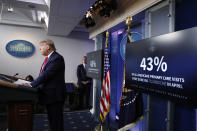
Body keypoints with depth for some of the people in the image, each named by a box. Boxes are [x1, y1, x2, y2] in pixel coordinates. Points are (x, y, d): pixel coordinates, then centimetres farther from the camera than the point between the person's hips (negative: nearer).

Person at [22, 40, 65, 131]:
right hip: (48, 95, 10)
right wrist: (32, 83, 6)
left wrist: (31, 85, -18)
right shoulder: (49, 58, 14)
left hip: (54, 95, -10)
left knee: (56, 121, 3)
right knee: (51, 120, 22)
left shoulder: (57, 58, -17)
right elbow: (43, 74, 15)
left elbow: (46, 74, -23)